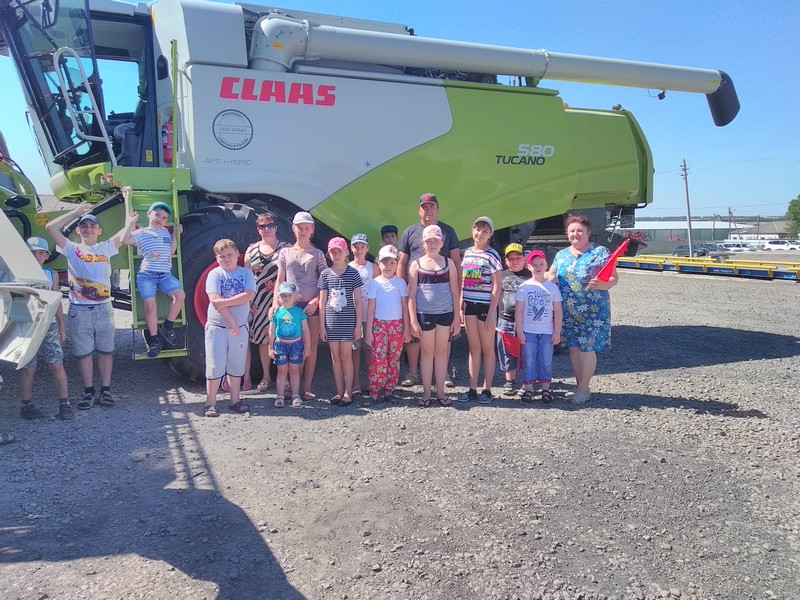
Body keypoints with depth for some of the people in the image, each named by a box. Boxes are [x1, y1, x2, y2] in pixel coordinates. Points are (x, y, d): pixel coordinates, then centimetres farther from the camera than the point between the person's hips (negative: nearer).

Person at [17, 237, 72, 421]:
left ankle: (64, 404, 1)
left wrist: (62, 326, 14)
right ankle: (27, 405, 17)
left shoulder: (51, 274, 10)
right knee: (28, 368, 3)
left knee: (57, 364, -3)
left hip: (49, 325, 2)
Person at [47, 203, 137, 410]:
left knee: (105, 351, 7)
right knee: (83, 353, 6)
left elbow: (126, 233, -1)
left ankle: (106, 390, 16)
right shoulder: (72, 249, 5)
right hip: (79, 311, -1)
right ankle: (89, 392, 16)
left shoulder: (106, 247, 8)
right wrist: (76, 212, 0)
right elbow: (51, 227, -5)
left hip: (104, 309, 1)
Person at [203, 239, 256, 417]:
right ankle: (210, 403, 10)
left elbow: (249, 295, -14)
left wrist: (224, 301, -20)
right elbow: (215, 301, -15)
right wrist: (231, 321, -18)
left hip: (240, 327, 2)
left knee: (236, 365, 10)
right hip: (217, 327, -2)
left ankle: (235, 400, 21)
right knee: (215, 366, 0)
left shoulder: (246, 273, 3)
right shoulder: (215, 274, -4)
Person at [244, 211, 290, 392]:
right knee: (263, 338, 8)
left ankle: (284, 377, 6)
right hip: (257, 300, 3)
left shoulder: (286, 248, 2)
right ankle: (266, 377, 18)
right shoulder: (252, 248, 12)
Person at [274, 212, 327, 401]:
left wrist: (316, 301, -11)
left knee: (311, 346, 2)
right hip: (291, 304, 1)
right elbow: (279, 280, 7)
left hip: (312, 305, -1)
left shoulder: (318, 254, 5)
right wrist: (276, 302, -4)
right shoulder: (285, 252, 9)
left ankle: (307, 387, 9)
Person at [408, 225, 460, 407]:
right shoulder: (416, 264, 1)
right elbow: (411, 294, 0)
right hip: (424, 314, -1)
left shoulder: (448, 263, 5)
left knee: (442, 352, 9)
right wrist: (413, 321, -6)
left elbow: (455, 291, 6)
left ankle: (440, 392, 19)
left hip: (445, 313, 1)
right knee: (427, 352, 8)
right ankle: (426, 392, 17)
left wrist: (456, 317, 2)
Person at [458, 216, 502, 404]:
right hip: (469, 304, 5)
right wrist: (461, 306, 9)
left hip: (486, 305, -5)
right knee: (474, 348, 10)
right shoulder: (468, 253, 10)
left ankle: (486, 389, 13)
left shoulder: (492, 255, -6)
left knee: (487, 349, 5)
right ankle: (472, 389, 16)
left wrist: (491, 313, -13)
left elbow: (496, 286, -9)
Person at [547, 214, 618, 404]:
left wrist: (600, 285, -25)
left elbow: (613, 278, -5)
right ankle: (579, 385, 21)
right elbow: (551, 276, 19)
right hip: (568, 311, 5)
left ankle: (584, 388, 10)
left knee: (587, 347, -2)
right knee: (573, 347, 9)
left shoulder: (600, 252, -3)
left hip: (592, 310, -5)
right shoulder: (561, 255, 12)